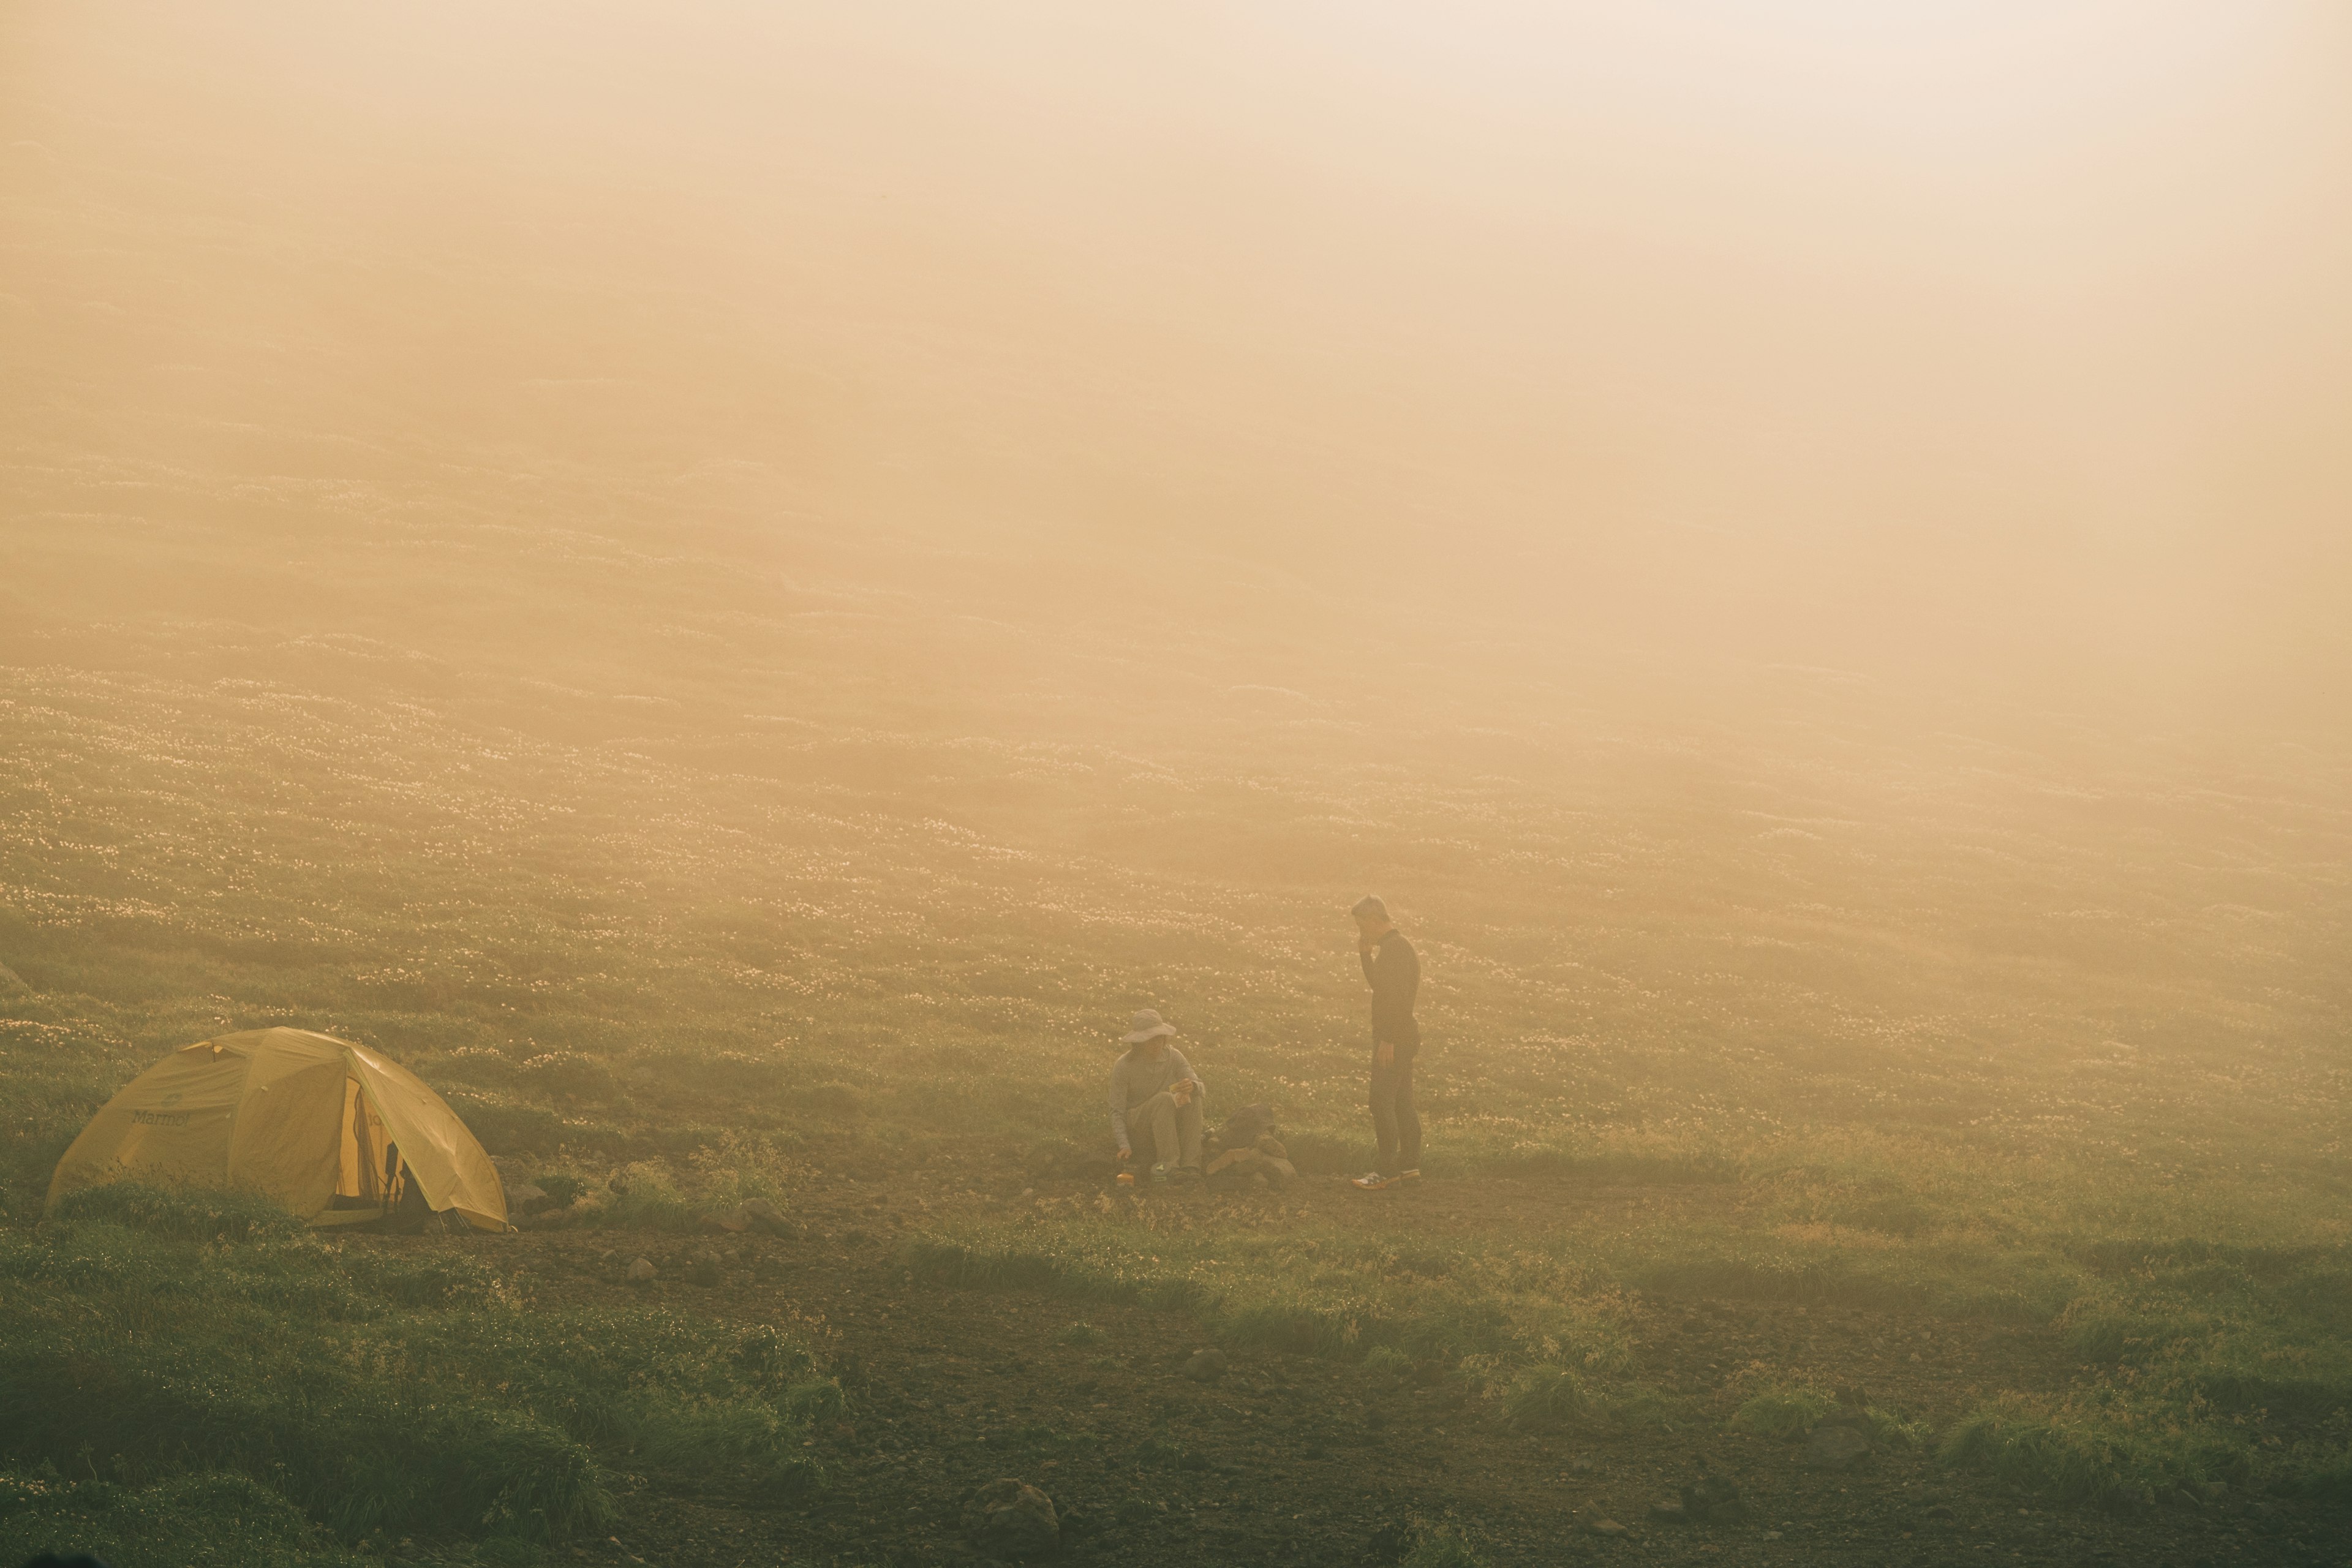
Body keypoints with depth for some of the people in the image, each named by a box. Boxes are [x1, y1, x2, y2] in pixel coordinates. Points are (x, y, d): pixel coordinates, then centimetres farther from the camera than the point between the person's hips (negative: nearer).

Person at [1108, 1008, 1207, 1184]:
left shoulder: (1173, 1057, -5)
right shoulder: (1123, 1066, -15)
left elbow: (1201, 1087, -13)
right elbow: (1117, 1111, -13)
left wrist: (1193, 1086, -39)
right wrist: (1125, 1146, -27)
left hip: (1169, 1121, 4)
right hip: (1134, 1122, -4)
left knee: (1194, 1098, -26)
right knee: (1164, 1099, -34)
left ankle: (1190, 1165, -32)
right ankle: (1169, 1164, -39)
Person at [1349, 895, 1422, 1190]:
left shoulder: (1395, 949, -18)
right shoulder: (1395, 946, 14)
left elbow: (1396, 997, -25)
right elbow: (1379, 986, 25)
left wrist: (1387, 1040, -26)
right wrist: (1366, 955, 12)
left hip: (1395, 1038, -11)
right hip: (1400, 1038, 11)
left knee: (1381, 1103, -10)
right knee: (1402, 1103, 14)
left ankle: (1389, 1170, -10)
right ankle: (1409, 1164, 20)